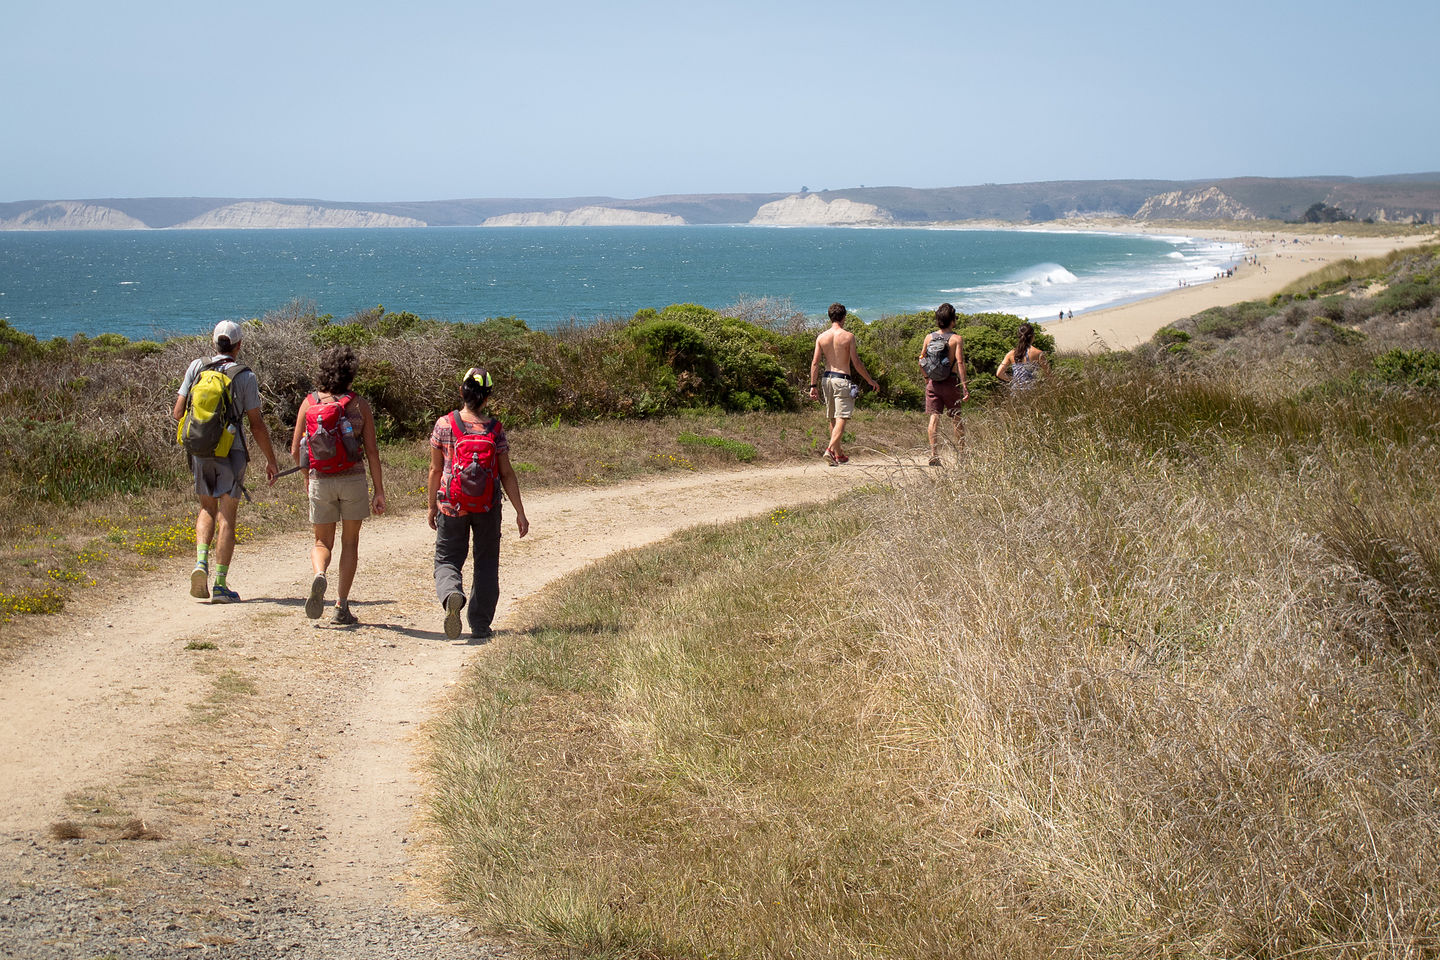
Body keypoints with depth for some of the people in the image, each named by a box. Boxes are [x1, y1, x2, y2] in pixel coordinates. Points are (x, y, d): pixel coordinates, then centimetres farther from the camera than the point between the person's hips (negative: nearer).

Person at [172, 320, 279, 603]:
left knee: (207, 509, 20)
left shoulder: (197, 367, 3)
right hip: (231, 452, -3)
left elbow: (178, 412, 3)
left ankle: (201, 561, -4)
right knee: (227, 516, 1)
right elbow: (256, 423, -6)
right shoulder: (245, 376, -6)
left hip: (200, 451, 3)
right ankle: (220, 584, -2)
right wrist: (270, 460, 3)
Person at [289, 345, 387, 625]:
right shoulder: (359, 405, -3)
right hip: (352, 479, -1)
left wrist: (306, 475, 21)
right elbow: (371, 451, -4)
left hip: (320, 481, 1)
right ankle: (342, 607, 9)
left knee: (322, 542, 15)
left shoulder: (309, 403, 0)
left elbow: (295, 451, 2)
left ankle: (320, 574, -18)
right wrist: (379, 492, 1)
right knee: (350, 542, 13)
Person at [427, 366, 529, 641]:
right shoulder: (495, 428, -6)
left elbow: (435, 470, 1)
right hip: (487, 506, 1)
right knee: (486, 563, 14)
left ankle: (452, 594, -24)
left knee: (447, 559, 9)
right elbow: (506, 474, -3)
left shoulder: (444, 425, -5)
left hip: (451, 505, 0)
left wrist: (432, 505, 13)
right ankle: (480, 626, 15)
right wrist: (520, 513, 3)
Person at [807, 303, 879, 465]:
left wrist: (813, 385, 5)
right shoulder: (848, 336, -8)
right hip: (842, 379, -5)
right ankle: (830, 450, -25)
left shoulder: (821, 337, 4)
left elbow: (815, 362, 1)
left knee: (833, 419, 15)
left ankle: (838, 454, 24)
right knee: (842, 418, -7)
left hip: (827, 379, 5)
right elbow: (856, 363, -8)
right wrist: (870, 380, 2)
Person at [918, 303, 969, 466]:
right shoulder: (957, 339, -8)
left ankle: (933, 454, -8)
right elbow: (960, 362, -16)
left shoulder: (929, 337, 5)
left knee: (934, 417, 1)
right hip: (951, 382, -3)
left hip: (933, 383, 3)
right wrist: (964, 386, -16)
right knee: (956, 419, 9)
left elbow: (921, 361, 10)